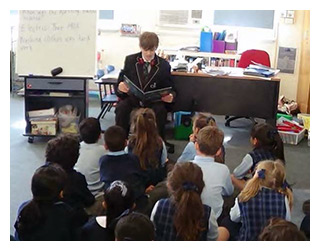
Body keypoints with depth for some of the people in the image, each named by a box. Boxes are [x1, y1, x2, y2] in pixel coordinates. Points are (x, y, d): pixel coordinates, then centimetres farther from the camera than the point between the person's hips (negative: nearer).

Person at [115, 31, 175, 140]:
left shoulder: (164, 65, 4)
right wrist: (120, 87, -19)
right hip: (132, 98, 1)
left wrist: (170, 96, -17)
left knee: (160, 110, -33)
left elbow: (170, 89, 9)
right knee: (121, 107, -31)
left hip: (153, 101, -1)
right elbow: (121, 82, 8)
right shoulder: (130, 60, 6)